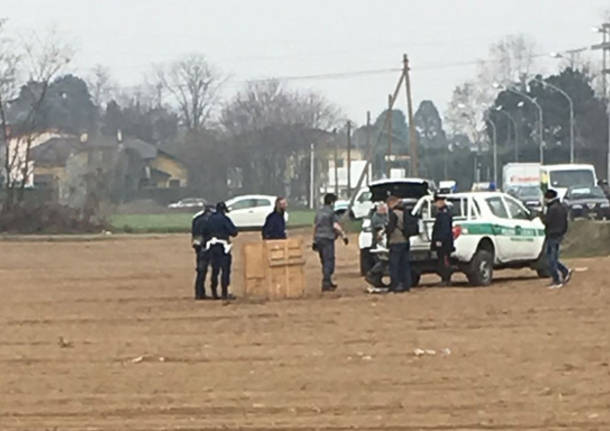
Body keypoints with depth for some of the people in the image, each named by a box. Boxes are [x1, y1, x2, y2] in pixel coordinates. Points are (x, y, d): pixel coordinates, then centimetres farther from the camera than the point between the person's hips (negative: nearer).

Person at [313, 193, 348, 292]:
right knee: (329, 261, -6)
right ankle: (326, 283, -12)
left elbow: (315, 226, 18)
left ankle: (328, 282, 24)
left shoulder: (319, 212, 14)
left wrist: (314, 241, 23)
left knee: (324, 262, 16)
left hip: (318, 239, 8)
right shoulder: (331, 212, -9)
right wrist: (343, 235, -12)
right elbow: (336, 226, -20)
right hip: (328, 239, -8)